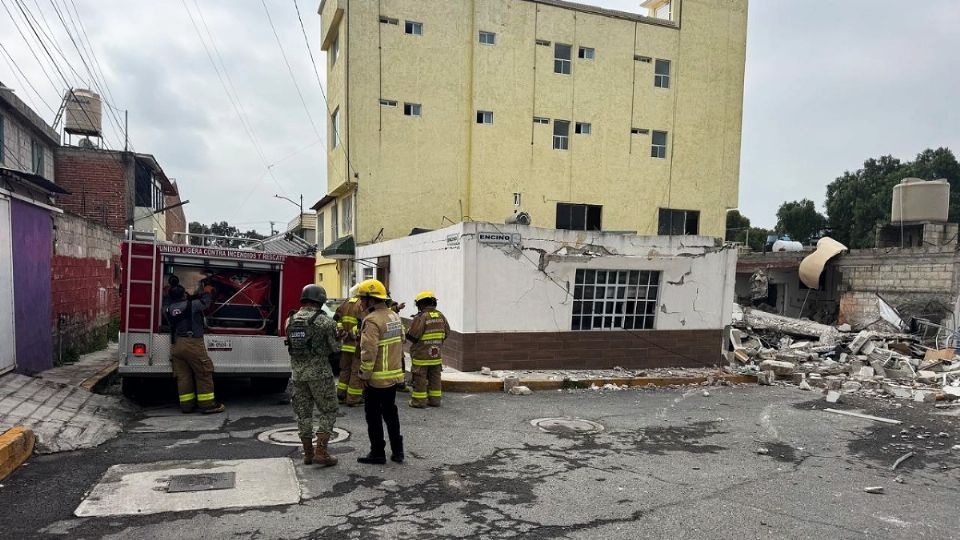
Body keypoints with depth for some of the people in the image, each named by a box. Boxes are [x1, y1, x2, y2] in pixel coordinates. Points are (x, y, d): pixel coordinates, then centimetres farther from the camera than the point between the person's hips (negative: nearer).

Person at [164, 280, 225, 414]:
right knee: (204, 373, 0)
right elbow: (205, 302, 7)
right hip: (192, 344, -6)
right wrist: (207, 292, 27)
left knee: (183, 376, 9)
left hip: (176, 346, 6)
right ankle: (207, 404, 0)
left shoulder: (167, 309, 8)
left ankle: (187, 405, 13)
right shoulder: (192, 305, -9)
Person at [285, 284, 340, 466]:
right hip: (319, 373, -5)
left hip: (297, 373, 5)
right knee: (328, 412, 7)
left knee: (303, 413, 14)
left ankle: (308, 453, 20)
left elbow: (293, 345, 12)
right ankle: (321, 452, 0)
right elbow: (334, 349, -5)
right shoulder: (325, 321, -11)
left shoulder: (290, 320, 4)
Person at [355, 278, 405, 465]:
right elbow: (400, 343, 15)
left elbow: (369, 352, -24)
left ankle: (378, 453, 13)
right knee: (390, 412, 18)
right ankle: (397, 451, 23)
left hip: (377, 378, -8)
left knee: (374, 415, 5)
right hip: (394, 375, 8)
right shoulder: (394, 316, 9)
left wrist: (364, 375, -16)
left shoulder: (372, 320, -19)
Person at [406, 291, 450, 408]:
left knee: (420, 378, 4)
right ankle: (435, 400, 19)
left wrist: (406, 334, 1)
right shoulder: (440, 316, 2)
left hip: (421, 354, -6)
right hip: (436, 354, 6)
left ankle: (419, 401, 9)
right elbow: (446, 331, 10)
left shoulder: (421, 317, -18)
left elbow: (412, 336, -20)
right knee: (435, 377, 14)